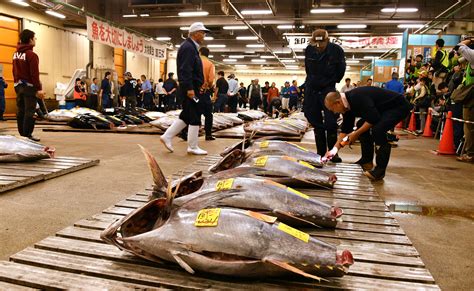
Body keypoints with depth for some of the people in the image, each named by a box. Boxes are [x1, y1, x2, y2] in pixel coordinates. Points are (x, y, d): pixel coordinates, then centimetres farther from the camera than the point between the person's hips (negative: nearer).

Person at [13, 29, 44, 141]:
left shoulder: (16, 54, 12)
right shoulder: (31, 55, -13)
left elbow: (14, 71, 16)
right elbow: (34, 74, -18)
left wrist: (17, 83, 21)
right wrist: (39, 89, -17)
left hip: (18, 85, 8)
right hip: (29, 86, -8)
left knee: (20, 111, 10)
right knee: (29, 111, -5)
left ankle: (22, 134, 16)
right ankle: (27, 135, -4)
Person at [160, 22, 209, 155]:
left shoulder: (191, 47, 18)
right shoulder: (188, 47, -14)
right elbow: (185, 70, -22)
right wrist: (189, 88, -25)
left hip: (191, 88, 10)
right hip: (190, 88, -10)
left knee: (186, 116, 16)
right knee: (194, 118, -3)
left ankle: (167, 137, 20)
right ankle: (193, 147, 7)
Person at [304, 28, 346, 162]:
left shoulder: (336, 50, -13)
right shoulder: (309, 50, -7)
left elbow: (341, 70, 3)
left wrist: (331, 82, 9)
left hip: (328, 89, -2)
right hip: (312, 89, 3)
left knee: (331, 122, -6)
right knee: (316, 123, 6)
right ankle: (321, 153, 15)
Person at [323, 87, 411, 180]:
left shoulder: (357, 98, -30)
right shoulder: (348, 103, 1)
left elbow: (374, 119, -30)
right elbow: (345, 129, 6)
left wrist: (356, 134, -19)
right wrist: (335, 149, 2)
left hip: (399, 106, -10)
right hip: (385, 108, 10)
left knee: (378, 130, -27)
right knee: (362, 125, 9)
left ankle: (380, 170, -17)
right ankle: (367, 160, 16)